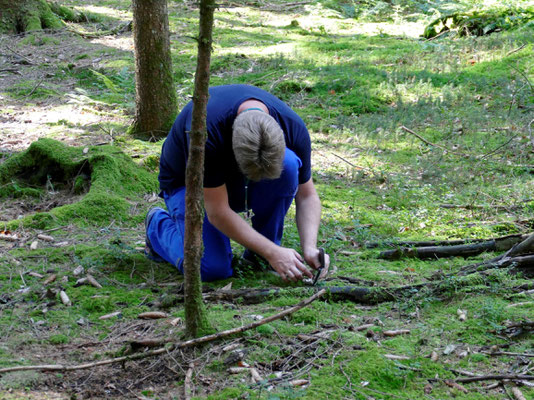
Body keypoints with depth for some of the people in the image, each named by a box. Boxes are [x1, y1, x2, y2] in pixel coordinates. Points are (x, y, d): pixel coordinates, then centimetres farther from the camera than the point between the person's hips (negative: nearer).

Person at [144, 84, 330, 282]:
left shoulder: (292, 126, -26)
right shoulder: (205, 129, -39)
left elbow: (307, 195, -13)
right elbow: (217, 212, -32)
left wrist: (310, 248, -28)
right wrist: (274, 253, -32)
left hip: (237, 182, 3)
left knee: (288, 165, -30)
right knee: (212, 269, -24)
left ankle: (259, 251, -9)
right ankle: (159, 225, 7)